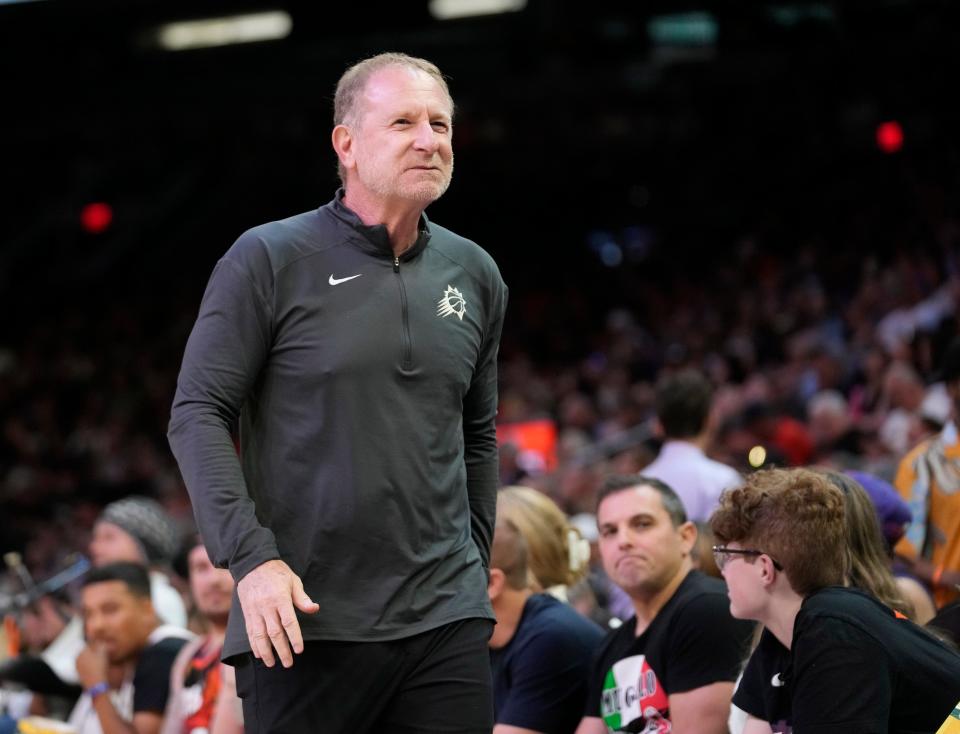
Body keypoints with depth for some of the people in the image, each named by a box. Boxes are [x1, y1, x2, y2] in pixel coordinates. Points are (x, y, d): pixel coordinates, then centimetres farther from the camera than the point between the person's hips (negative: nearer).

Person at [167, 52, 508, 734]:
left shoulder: (475, 274, 11)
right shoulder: (270, 260, -3)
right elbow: (197, 415, -5)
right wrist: (251, 557, -15)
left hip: (447, 624, 4)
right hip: (305, 619, -4)